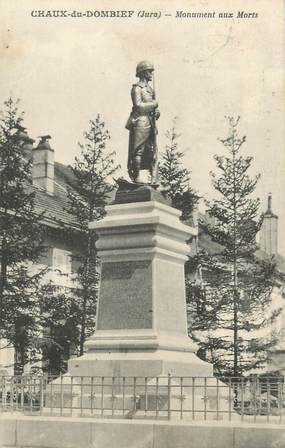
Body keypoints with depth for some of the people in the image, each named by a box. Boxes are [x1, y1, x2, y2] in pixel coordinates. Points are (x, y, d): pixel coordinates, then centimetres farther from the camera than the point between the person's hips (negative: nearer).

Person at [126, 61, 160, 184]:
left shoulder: (149, 88, 18)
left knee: (152, 151, 9)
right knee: (138, 151, -6)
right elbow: (138, 105, -18)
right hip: (140, 122, -9)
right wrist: (154, 104, -8)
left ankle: (153, 177, 13)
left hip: (151, 122, 9)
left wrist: (156, 111, 0)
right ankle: (136, 177, -3)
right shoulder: (137, 88, -7)